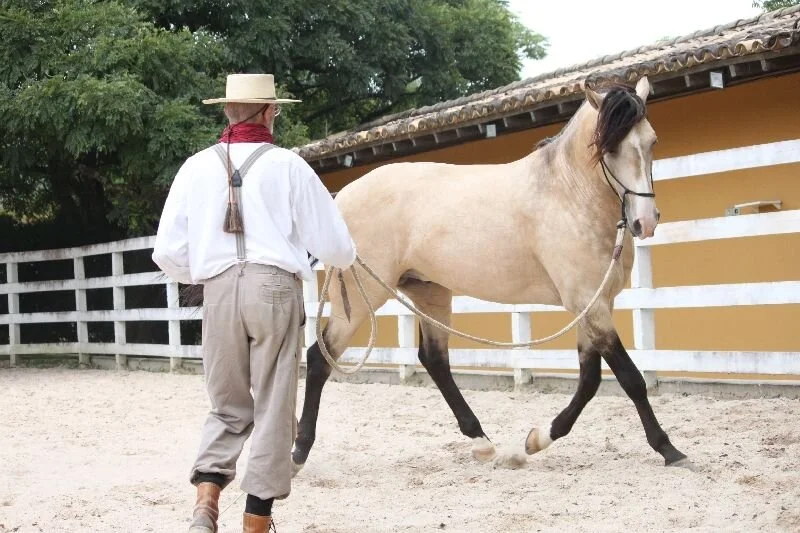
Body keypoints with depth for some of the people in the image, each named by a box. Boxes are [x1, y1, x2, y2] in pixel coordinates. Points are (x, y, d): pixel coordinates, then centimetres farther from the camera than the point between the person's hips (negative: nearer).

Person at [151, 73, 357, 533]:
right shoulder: (287, 164, 2)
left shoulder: (197, 166, 8)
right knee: (273, 410, 5)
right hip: (276, 288, -3)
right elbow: (334, 245, 4)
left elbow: (168, 254, 6)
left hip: (220, 293, 3)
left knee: (228, 408, 15)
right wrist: (345, 256, 28)